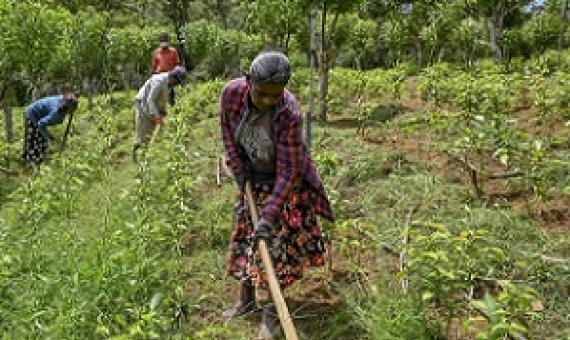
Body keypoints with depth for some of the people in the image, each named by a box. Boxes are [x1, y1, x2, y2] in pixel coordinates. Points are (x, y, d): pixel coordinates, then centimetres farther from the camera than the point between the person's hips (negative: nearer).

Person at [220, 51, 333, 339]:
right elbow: (227, 128, -1)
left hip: (284, 181, -5)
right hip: (251, 178, 5)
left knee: (278, 242, -1)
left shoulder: (289, 114, -35)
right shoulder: (231, 93, -23)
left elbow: (287, 171, -31)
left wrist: (270, 215, -34)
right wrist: (237, 167, -4)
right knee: (244, 233, 14)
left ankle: (272, 312, 16)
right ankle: (246, 300, 34)